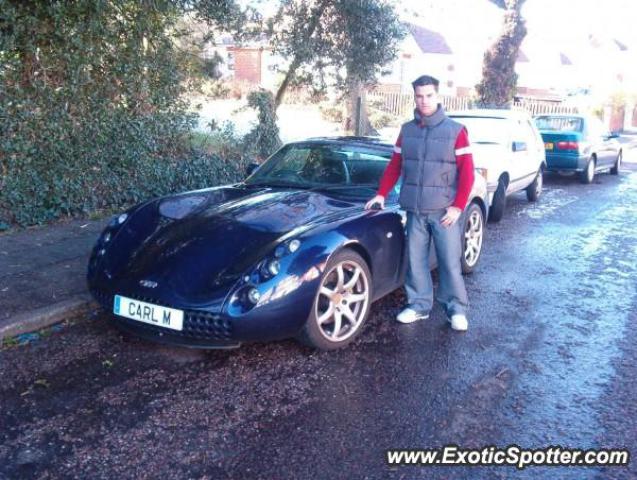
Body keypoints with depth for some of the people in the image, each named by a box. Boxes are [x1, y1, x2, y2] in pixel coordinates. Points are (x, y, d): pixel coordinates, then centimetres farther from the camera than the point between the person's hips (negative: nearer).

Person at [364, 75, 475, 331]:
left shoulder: (455, 130, -2)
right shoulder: (407, 130, 9)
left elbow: (467, 172, -4)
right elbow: (395, 166, 15)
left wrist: (458, 206, -11)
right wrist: (381, 194, 7)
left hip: (444, 210, -3)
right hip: (414, 210, 3)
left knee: (450, 261, 2)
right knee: (415, 260, 8)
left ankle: (457, 309, 14)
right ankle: (419, 305, 22)